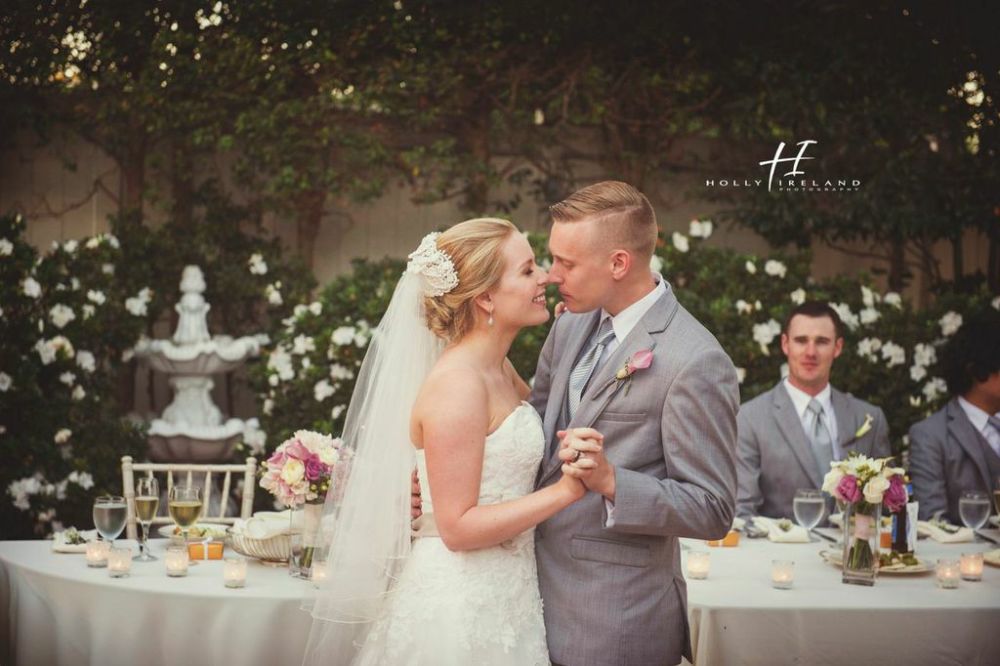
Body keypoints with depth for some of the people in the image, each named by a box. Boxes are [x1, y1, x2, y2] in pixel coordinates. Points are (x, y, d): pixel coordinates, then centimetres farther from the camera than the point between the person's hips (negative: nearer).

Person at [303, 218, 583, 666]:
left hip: (502, 600, 9)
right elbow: (458, 527, -20)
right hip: (462, 610, -8)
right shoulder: (457, 383, -19)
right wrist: (565, 491, -23)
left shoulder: (501, 371, 7)